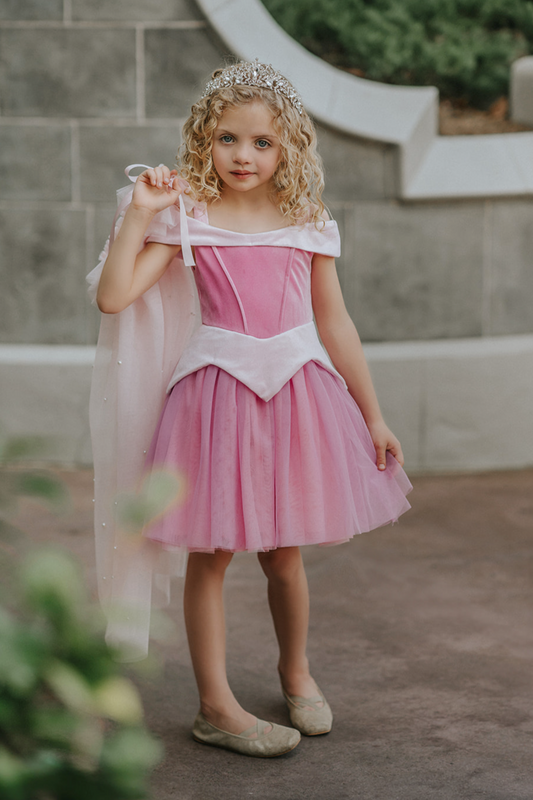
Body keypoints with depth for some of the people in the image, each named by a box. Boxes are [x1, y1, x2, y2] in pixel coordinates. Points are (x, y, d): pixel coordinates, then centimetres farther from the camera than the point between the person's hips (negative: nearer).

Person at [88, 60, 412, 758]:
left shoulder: (307, 223, 6)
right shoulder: (187, 216, -2)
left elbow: (335, 323, 11)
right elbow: (113, 296, -11)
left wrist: (373, 416, 12)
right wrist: (139, 211, -13)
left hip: (295, 388, 2)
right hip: (217, 389, -2)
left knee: (284, 555, 12)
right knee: (210, 554, 4)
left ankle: (296, 671, 37)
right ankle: (216, 706, 15)